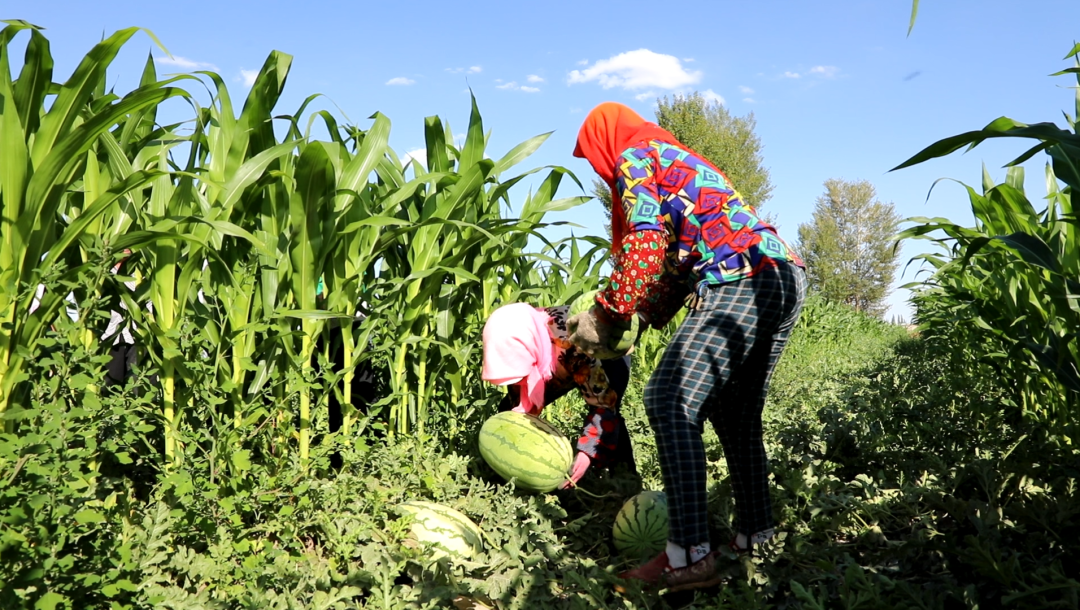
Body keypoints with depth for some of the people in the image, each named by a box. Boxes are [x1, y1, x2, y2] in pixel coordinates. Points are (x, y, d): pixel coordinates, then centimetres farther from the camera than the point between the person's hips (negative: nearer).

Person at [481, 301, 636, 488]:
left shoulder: (571, 342, -44)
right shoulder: (519, 341, -28)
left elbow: (604, 402, -36)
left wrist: (587, 452, -41)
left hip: (610, 360, -5)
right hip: (563, 367, 5)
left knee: (607, 411, -31)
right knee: (510, 409, -6)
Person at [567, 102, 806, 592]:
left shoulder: (634, 157, 5)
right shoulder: (681, 159, 32)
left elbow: (647, 243, -10)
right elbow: (677, 258, 26)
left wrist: (607, 316, -6)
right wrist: (643, 318, 20)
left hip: (741, 281, -10)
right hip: (786, 275, 10)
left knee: (671, 403, -13)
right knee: (735, 416, 18)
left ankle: (691, 556, -18)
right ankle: (755, 540, 24)